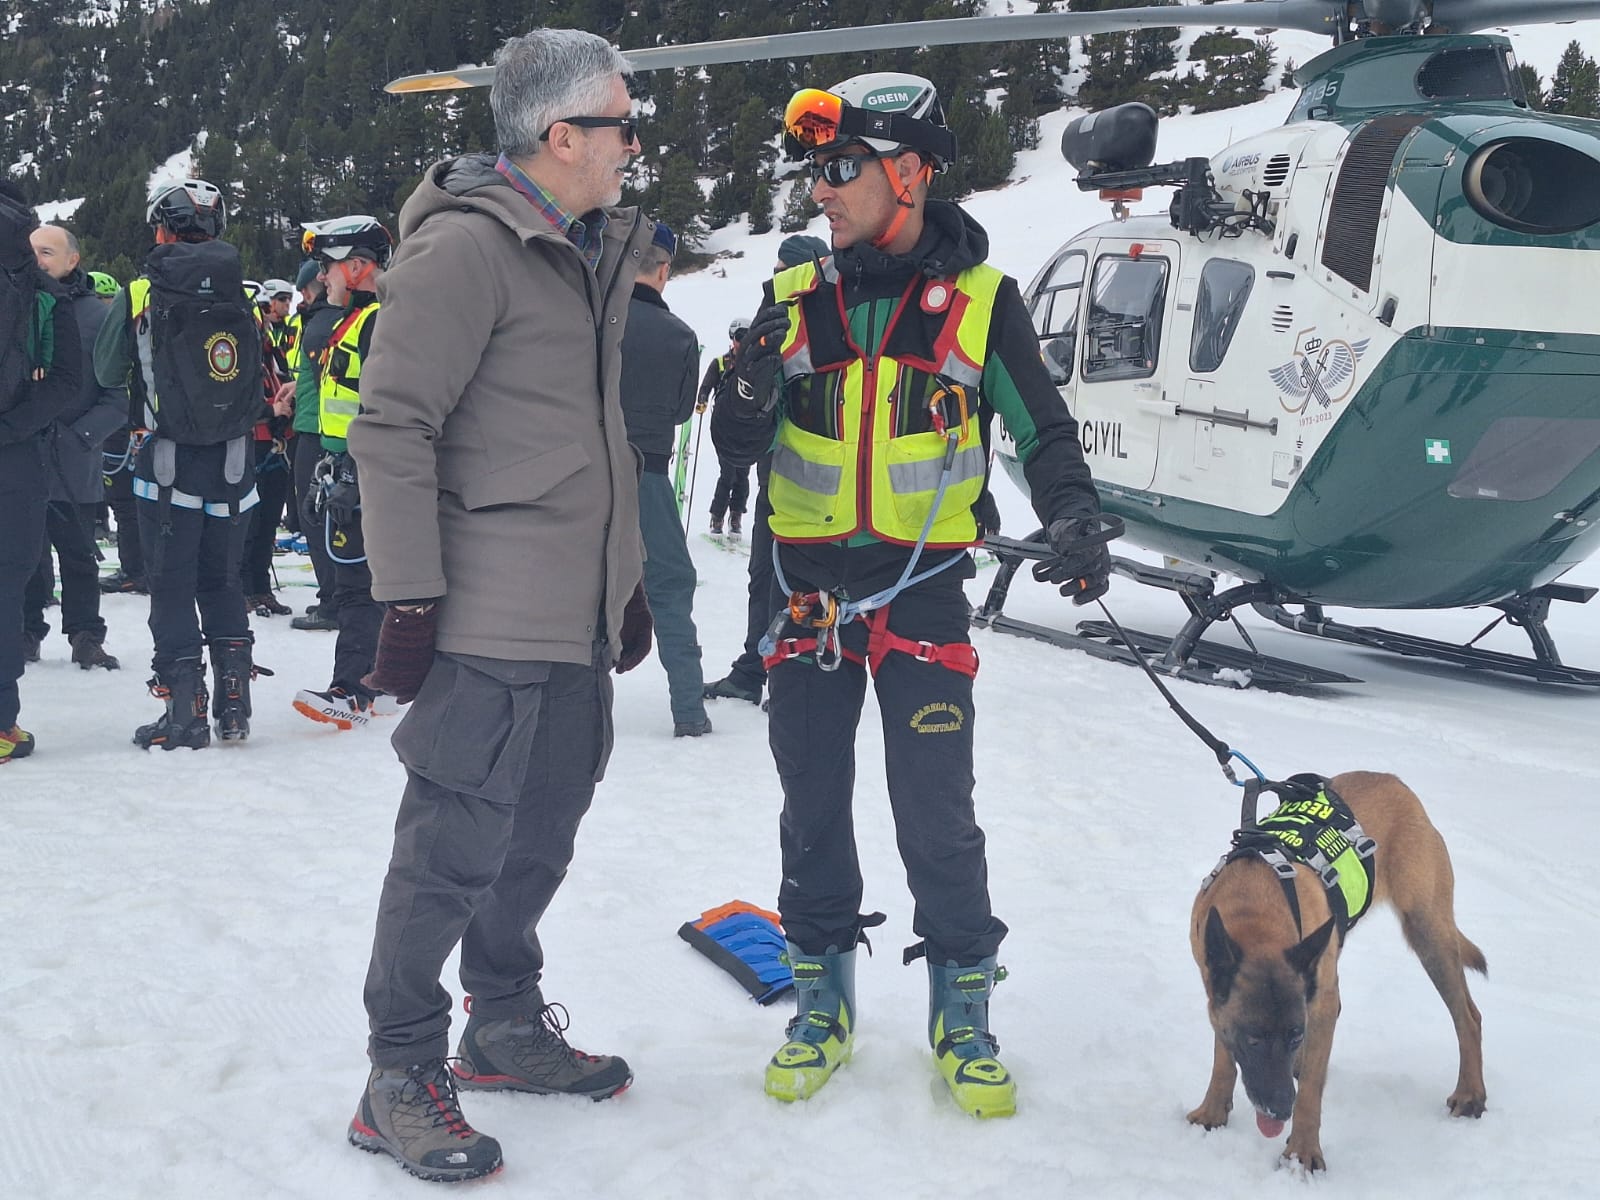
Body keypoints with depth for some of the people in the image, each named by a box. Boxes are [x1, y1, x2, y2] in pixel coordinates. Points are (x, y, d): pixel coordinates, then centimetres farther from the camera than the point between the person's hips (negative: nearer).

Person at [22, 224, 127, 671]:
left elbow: (119, 396, -7)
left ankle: (85, 636, 18)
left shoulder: (97, 314, -4)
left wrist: (79, 434, -18)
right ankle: (26, 632, 22)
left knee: (78, 554, 8)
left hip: (73, 462, -2)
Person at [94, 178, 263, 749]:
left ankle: (186, 712, 6)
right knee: (223, 579, 15)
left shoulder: (140, 293, -8)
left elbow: (108, 373, 2)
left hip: (169, 461, -3)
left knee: (172, 584, 5)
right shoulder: (241, 297, 0)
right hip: (233, 464, 3)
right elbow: (258, 383, 8)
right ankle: (234, 703, 16)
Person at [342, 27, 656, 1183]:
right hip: (493, 619, -9)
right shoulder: (465, 246, -14)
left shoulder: (596, 249, 15)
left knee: (541, 829, 17)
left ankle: (506, 1026, 33)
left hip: (582, 617, 9)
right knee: (458, 846, -3)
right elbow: (393, 427, -16)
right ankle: (402, 1077, 10)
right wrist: (411, 596, -17)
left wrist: (626, 574, 21)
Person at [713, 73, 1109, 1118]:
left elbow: (1044, 430, 2)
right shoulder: (797, 296, 4)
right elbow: (741, 444, 5)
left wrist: (1074, 518, -16)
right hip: (812, 587, 3)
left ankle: (962, 1009, 15)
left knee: (937, 812, -3)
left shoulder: (979, 299, -3)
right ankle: (824, 999, 24)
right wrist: (752, 393, -17)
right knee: (813, 804, 8)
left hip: (923, 589, -3)